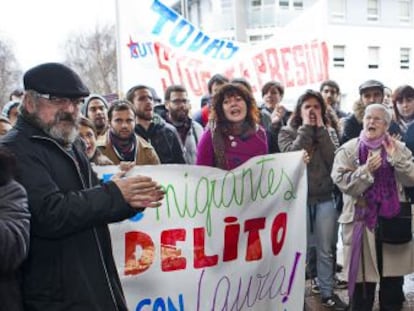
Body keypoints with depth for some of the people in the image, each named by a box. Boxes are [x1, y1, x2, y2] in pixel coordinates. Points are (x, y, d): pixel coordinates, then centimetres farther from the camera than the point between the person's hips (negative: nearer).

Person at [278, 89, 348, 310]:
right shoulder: (287, 132, 2)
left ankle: (327, 293, 23)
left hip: (325, 198, 3)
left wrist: (321, 129, -6)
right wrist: (306, 127, -11)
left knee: (325, 250, 10)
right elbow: (291, 156, -17)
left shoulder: (327, 132, 10)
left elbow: (333, 160, -6)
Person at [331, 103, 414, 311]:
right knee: (363, 278, 4)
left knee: (393, 277, 13)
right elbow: (341, 181, -12)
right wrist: (367, 170, -21)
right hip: (361, 220, -3)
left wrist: (396, 158, -16)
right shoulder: (348, 150, -2)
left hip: (392, 219, 3)